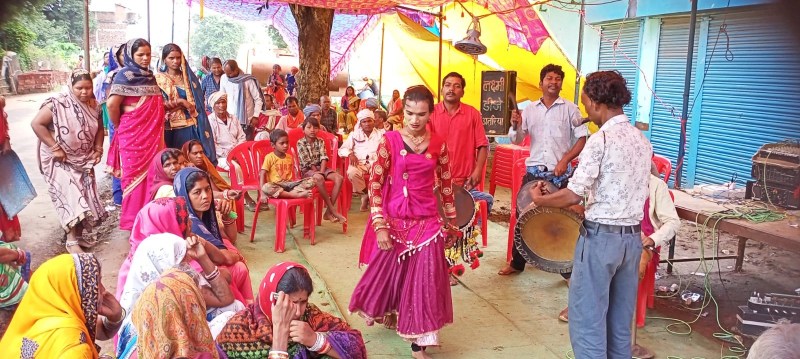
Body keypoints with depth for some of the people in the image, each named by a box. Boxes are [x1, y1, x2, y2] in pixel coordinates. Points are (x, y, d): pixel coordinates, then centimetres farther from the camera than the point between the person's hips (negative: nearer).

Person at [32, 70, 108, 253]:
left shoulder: (94, 106, -1)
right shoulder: (58, 104, -19)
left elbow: (99, 128, 14)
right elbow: (36, 124, -20)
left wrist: (98, 149, 1)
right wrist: (55, 148, -22)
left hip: (84, 160, 6)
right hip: (59, 160, -6)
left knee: (84, 197, 9)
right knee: (70, 197, -11)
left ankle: (79, 235, 23)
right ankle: (71, 241, -3)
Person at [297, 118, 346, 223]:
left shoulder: (320, 142, 10)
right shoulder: (300, 143, -3)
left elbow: (324, 158, -1)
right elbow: (306, 161, -9)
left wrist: (322, 171, -16)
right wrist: (317, 172, -13)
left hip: (321, 168, 5)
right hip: (307, 170, -5)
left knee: (339, 178, -20)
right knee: (318, 178, -38)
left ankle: (328, 211, -22)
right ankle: (333, 211, -33)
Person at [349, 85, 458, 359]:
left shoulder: (438, 145, 1)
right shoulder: (390, 140, -7)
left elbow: (446, 184, 11)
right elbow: (375, 183, -10)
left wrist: (451, 222, 15)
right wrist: (379, 225, -15)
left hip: (427, 222, 1)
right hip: (394, 220, -1)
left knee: (424, 280, 1)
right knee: (389, 272, 13)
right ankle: (389, 315, 45)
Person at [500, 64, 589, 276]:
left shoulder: (570, 109, 0)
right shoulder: (530, 109, 8)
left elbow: (582, 139, -3)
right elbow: (517, 140, 6)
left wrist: (565, 160, -16)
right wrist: (516, 125, -15)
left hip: (561, 173, -3)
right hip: (534, 172, 3)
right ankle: (517, 262, 24)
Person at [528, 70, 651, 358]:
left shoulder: (601, 140, -16)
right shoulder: (642, 140, 9)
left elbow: (574, 195, -18)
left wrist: (538, 199, -2)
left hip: (601, 236, -8)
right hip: (633, 237, 8)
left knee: (587, 318, 2)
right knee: (620, 320, 16)